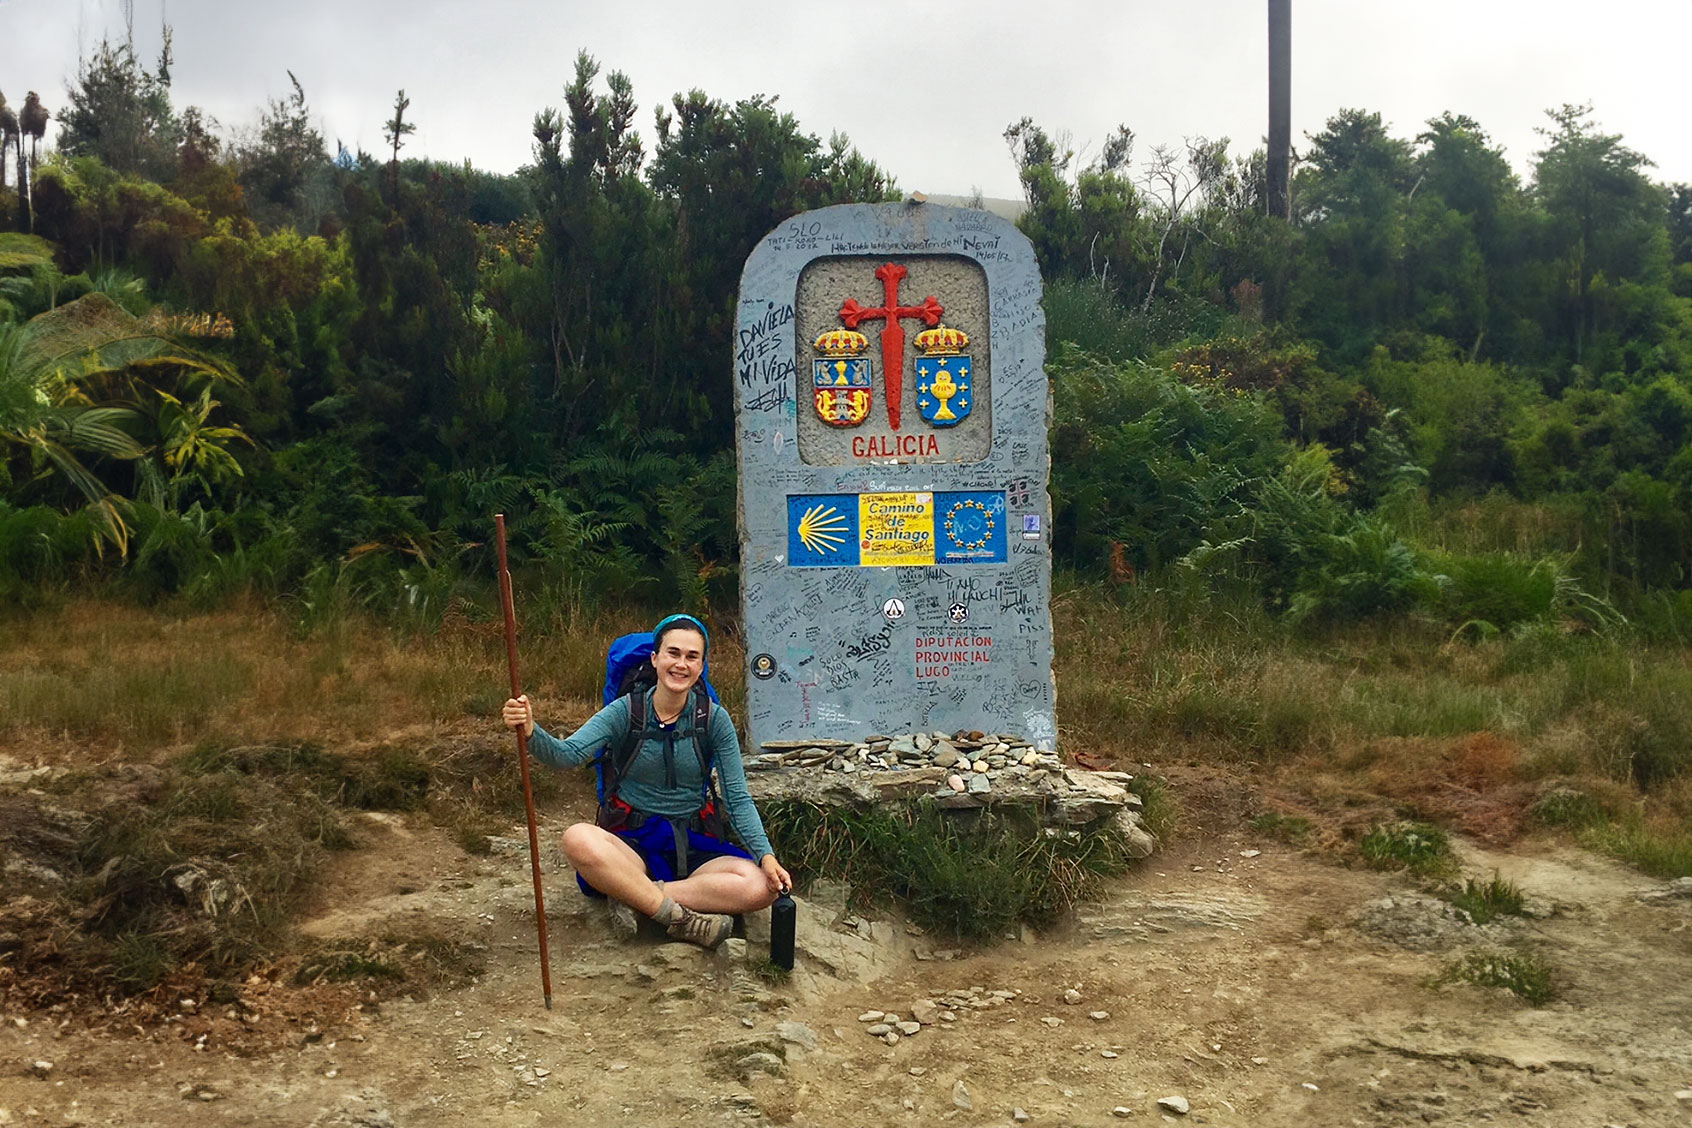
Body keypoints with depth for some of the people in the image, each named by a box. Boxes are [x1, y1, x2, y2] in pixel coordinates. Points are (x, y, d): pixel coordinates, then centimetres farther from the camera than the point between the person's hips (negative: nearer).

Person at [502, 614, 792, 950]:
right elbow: (566, 754, -17)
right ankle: (680, 918, -27)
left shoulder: (714, 719, 0)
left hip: (692, 847, 1)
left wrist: (766, 856, -16)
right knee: (579, 839, -35)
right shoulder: (625, 711, -3)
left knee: (760, 887, -27)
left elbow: (738, 798, -2)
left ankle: (633, 896, -22)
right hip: (631, 843, -1)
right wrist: (531, 732, -39)